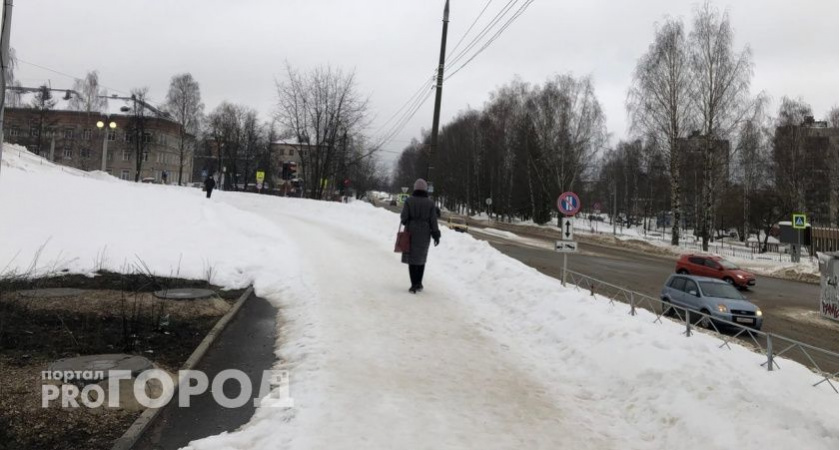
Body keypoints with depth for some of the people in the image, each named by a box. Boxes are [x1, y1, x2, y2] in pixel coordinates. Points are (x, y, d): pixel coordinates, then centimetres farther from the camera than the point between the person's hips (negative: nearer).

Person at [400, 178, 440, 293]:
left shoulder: (409, 201, -8)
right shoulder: (430, 203, -5)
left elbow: (404, 217, -9)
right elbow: (433, 220, -4)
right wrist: (436, 235, 4)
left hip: (411, 233, -1)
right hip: (425, 234, 2)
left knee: (412, 258, 5)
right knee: (421, 258, 17)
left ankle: (414, 285, 0)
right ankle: (419, 283, 23)